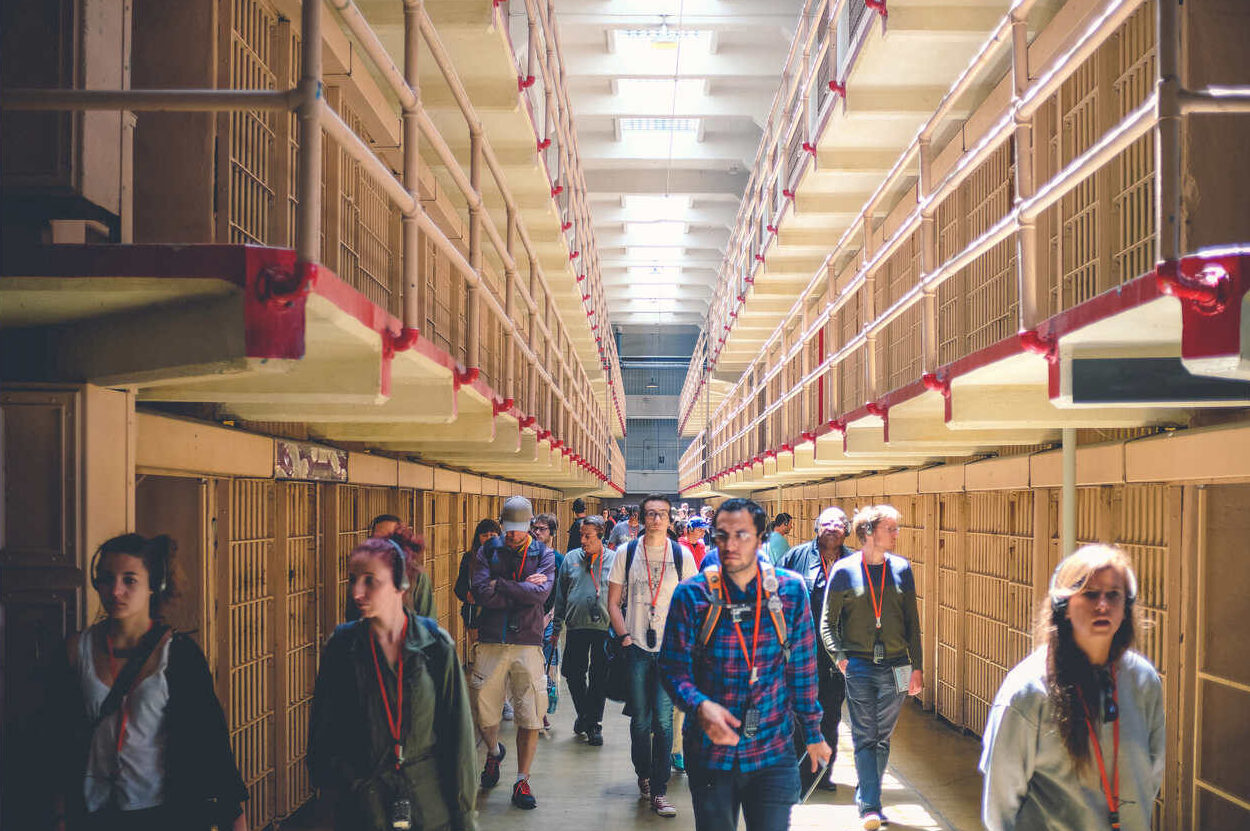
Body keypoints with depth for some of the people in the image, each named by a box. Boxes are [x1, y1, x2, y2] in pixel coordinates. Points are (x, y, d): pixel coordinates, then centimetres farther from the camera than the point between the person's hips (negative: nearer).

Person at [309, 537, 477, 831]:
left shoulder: (437, 646, -6)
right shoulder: (341, 647, -4)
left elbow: (458, 733, -3)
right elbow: (323, 736, 2)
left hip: (429, 803, 0)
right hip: (362, 806, 1)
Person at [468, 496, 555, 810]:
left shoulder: (543, 554, 5)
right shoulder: (487, 552, 6)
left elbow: (541, 593, -13)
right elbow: (481, 593, -10)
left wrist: (501, 586, -10)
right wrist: (523, 588, -10)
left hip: (528, 643, -1)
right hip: (491, 642, 1)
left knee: (530, 718, -2)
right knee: (483, 713, 5)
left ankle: (522, 782, 11)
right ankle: (494, 752, 38)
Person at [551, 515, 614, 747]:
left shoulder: (614, 560, 0)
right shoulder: (571, 558, 6)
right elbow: (561, 595, 11)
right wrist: (557, 627, 10)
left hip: (604, 627, -2)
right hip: (576, 626, 2)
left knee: (599, 677, 5)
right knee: (573, 674, 4)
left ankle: (594, 723, 17)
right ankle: (584, 713, 27)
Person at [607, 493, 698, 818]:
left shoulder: (682, 555, 3)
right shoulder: (626, 553, 3)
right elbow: (613, 602, 6)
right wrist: (625, 638, -4)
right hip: (636, 648, 1)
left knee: (663, 720, -6)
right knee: (640, 720, 7)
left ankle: (659, 791, 0)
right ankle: (644, 776, 28)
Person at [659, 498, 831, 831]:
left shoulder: (790, 590, -2)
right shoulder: (691, 595, -6)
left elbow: (803, 669, 6)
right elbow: (674, 668, -5)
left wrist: (812, 734, 10)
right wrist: (700, 705, -24)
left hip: (773, 753, 0)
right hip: (710, 753, 0)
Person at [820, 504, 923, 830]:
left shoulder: (901, 568, 7)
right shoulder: (844, 570, -1)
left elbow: (912, 622, 11)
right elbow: (827, 622, 3)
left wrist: (917, 666, 6)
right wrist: (840, 657, -10)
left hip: (895, 667, 3)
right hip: (859, 666, -3)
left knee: (883, 738, 11)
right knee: (865, 738, -4)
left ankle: (867, 797, 26)